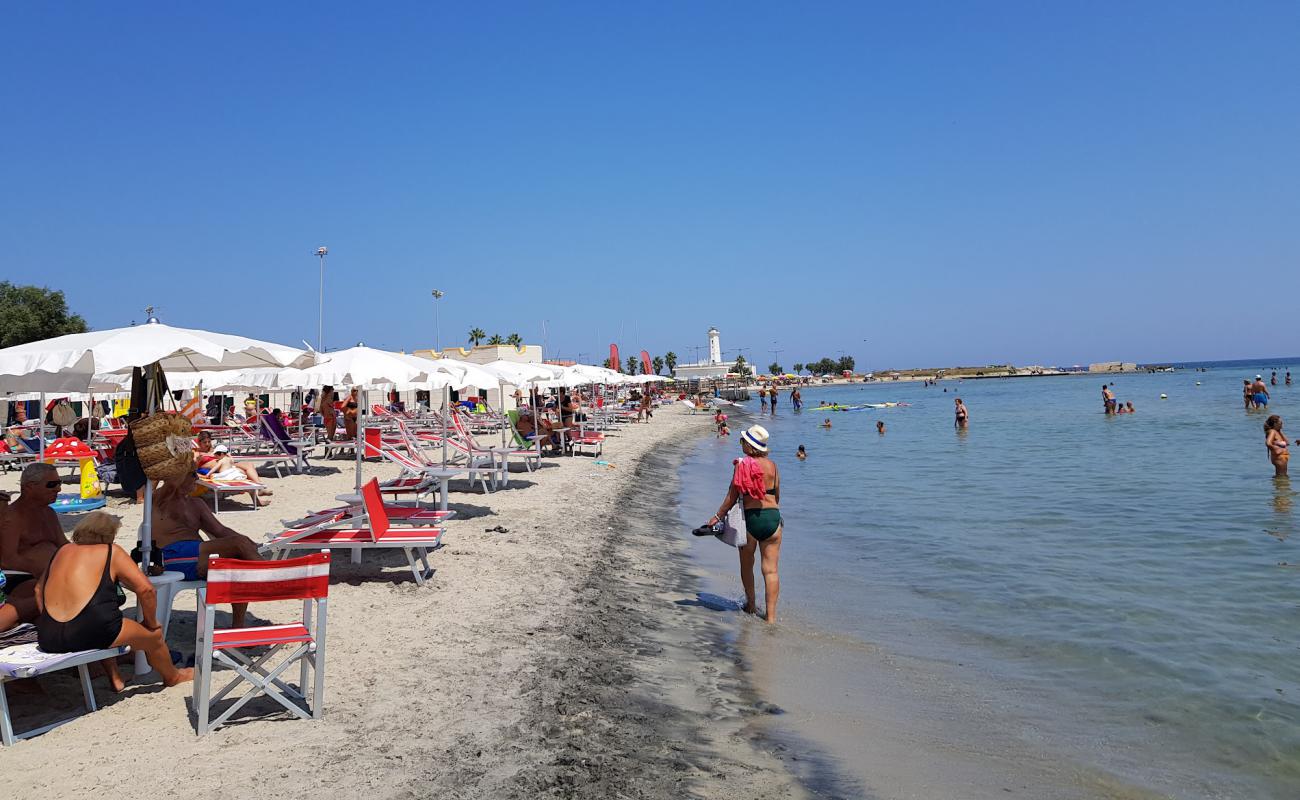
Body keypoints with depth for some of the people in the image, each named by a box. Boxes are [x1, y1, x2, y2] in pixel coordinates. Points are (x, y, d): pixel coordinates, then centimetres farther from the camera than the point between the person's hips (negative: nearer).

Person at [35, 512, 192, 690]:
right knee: (153, 635, 18)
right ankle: (172, 676, 41)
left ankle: (115, 679, 37)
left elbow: (39, 589, 26)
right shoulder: (112, 552, 2)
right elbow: (146, 589, -4)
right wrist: (151, 623, 11)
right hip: (88, 634, -6)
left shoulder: (62, 551, 18)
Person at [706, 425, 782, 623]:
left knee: (747, 566, 19)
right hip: (773, 517, 3)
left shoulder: (742, 465, -8)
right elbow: (777, 496, 11)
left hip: (750, 518, -2)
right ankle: (771, 615, 1)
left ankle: (751, 605, 32)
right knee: (771, 570, 3)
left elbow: (732, 497, -7)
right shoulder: (772, 465, 3)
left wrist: (718, 516, 4)